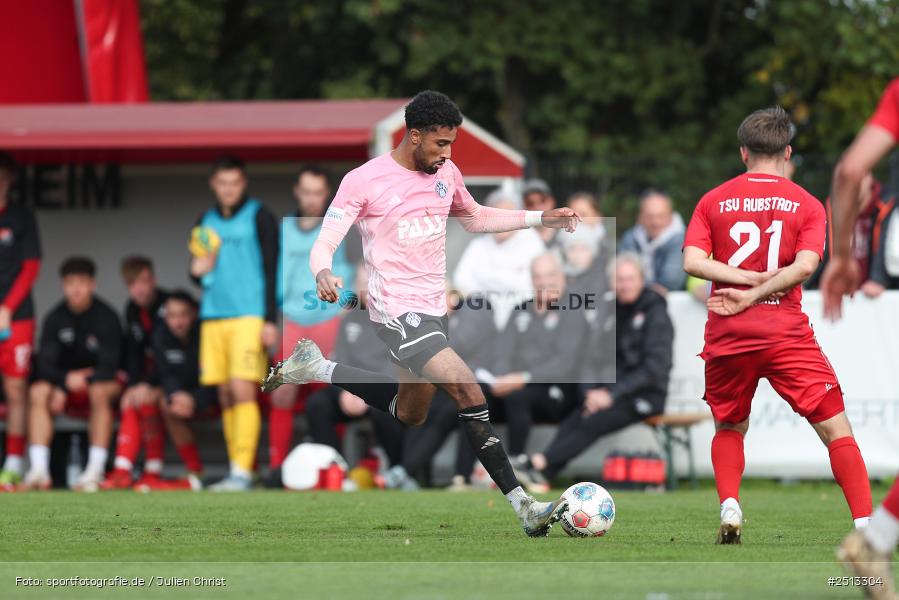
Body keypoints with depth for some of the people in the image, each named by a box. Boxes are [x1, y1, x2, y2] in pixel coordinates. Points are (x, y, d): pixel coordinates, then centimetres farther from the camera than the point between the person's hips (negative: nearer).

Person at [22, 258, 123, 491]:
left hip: (100, 380, -3)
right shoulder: (55, 318, -2)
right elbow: (45, 363, -8)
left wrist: (74, 386, -27)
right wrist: (65, 380, -29)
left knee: (100, 391, -38)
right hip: (65, 381, 3)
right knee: (38, 391, -27)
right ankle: (39, 469, -35)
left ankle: (96, 470, -38)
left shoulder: (106, 317, -12)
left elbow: (109, 366, -18)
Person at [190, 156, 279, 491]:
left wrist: (270, 320, -9)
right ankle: (237, 471, 7)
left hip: (249, 316, -5)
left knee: (242, 390, -14)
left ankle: (242, 471, -17)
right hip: (213, 317, 6)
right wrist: (198, 271, 1)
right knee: (225, 396, 3)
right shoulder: (206, 222, 17)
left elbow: (271, 270, -2)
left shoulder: (258, 217, 1)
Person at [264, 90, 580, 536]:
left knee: (409, 413, 24)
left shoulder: (446, 173, 7)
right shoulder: (363, 181, -12)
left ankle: (315, 368, 39)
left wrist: (540, 218, 16)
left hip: (434, 309, 9)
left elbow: (475, 218, 25)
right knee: (467, 390, -23)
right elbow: (324, 244, -13)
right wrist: (323, 274, -37)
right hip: (397, 312, -9)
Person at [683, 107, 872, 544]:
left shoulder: (713, 201, 8)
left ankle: (729, 509, 2)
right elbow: (805, 266, -13)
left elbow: (692, 261, -4)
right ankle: (864, 522, -10)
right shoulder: (807, 204, 3)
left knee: (729, 428, 23)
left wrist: (750, 278, -4)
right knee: (836, 429, 2)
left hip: (726, 336, 2)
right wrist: (755, 293, -10)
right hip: (787, 334, -2)